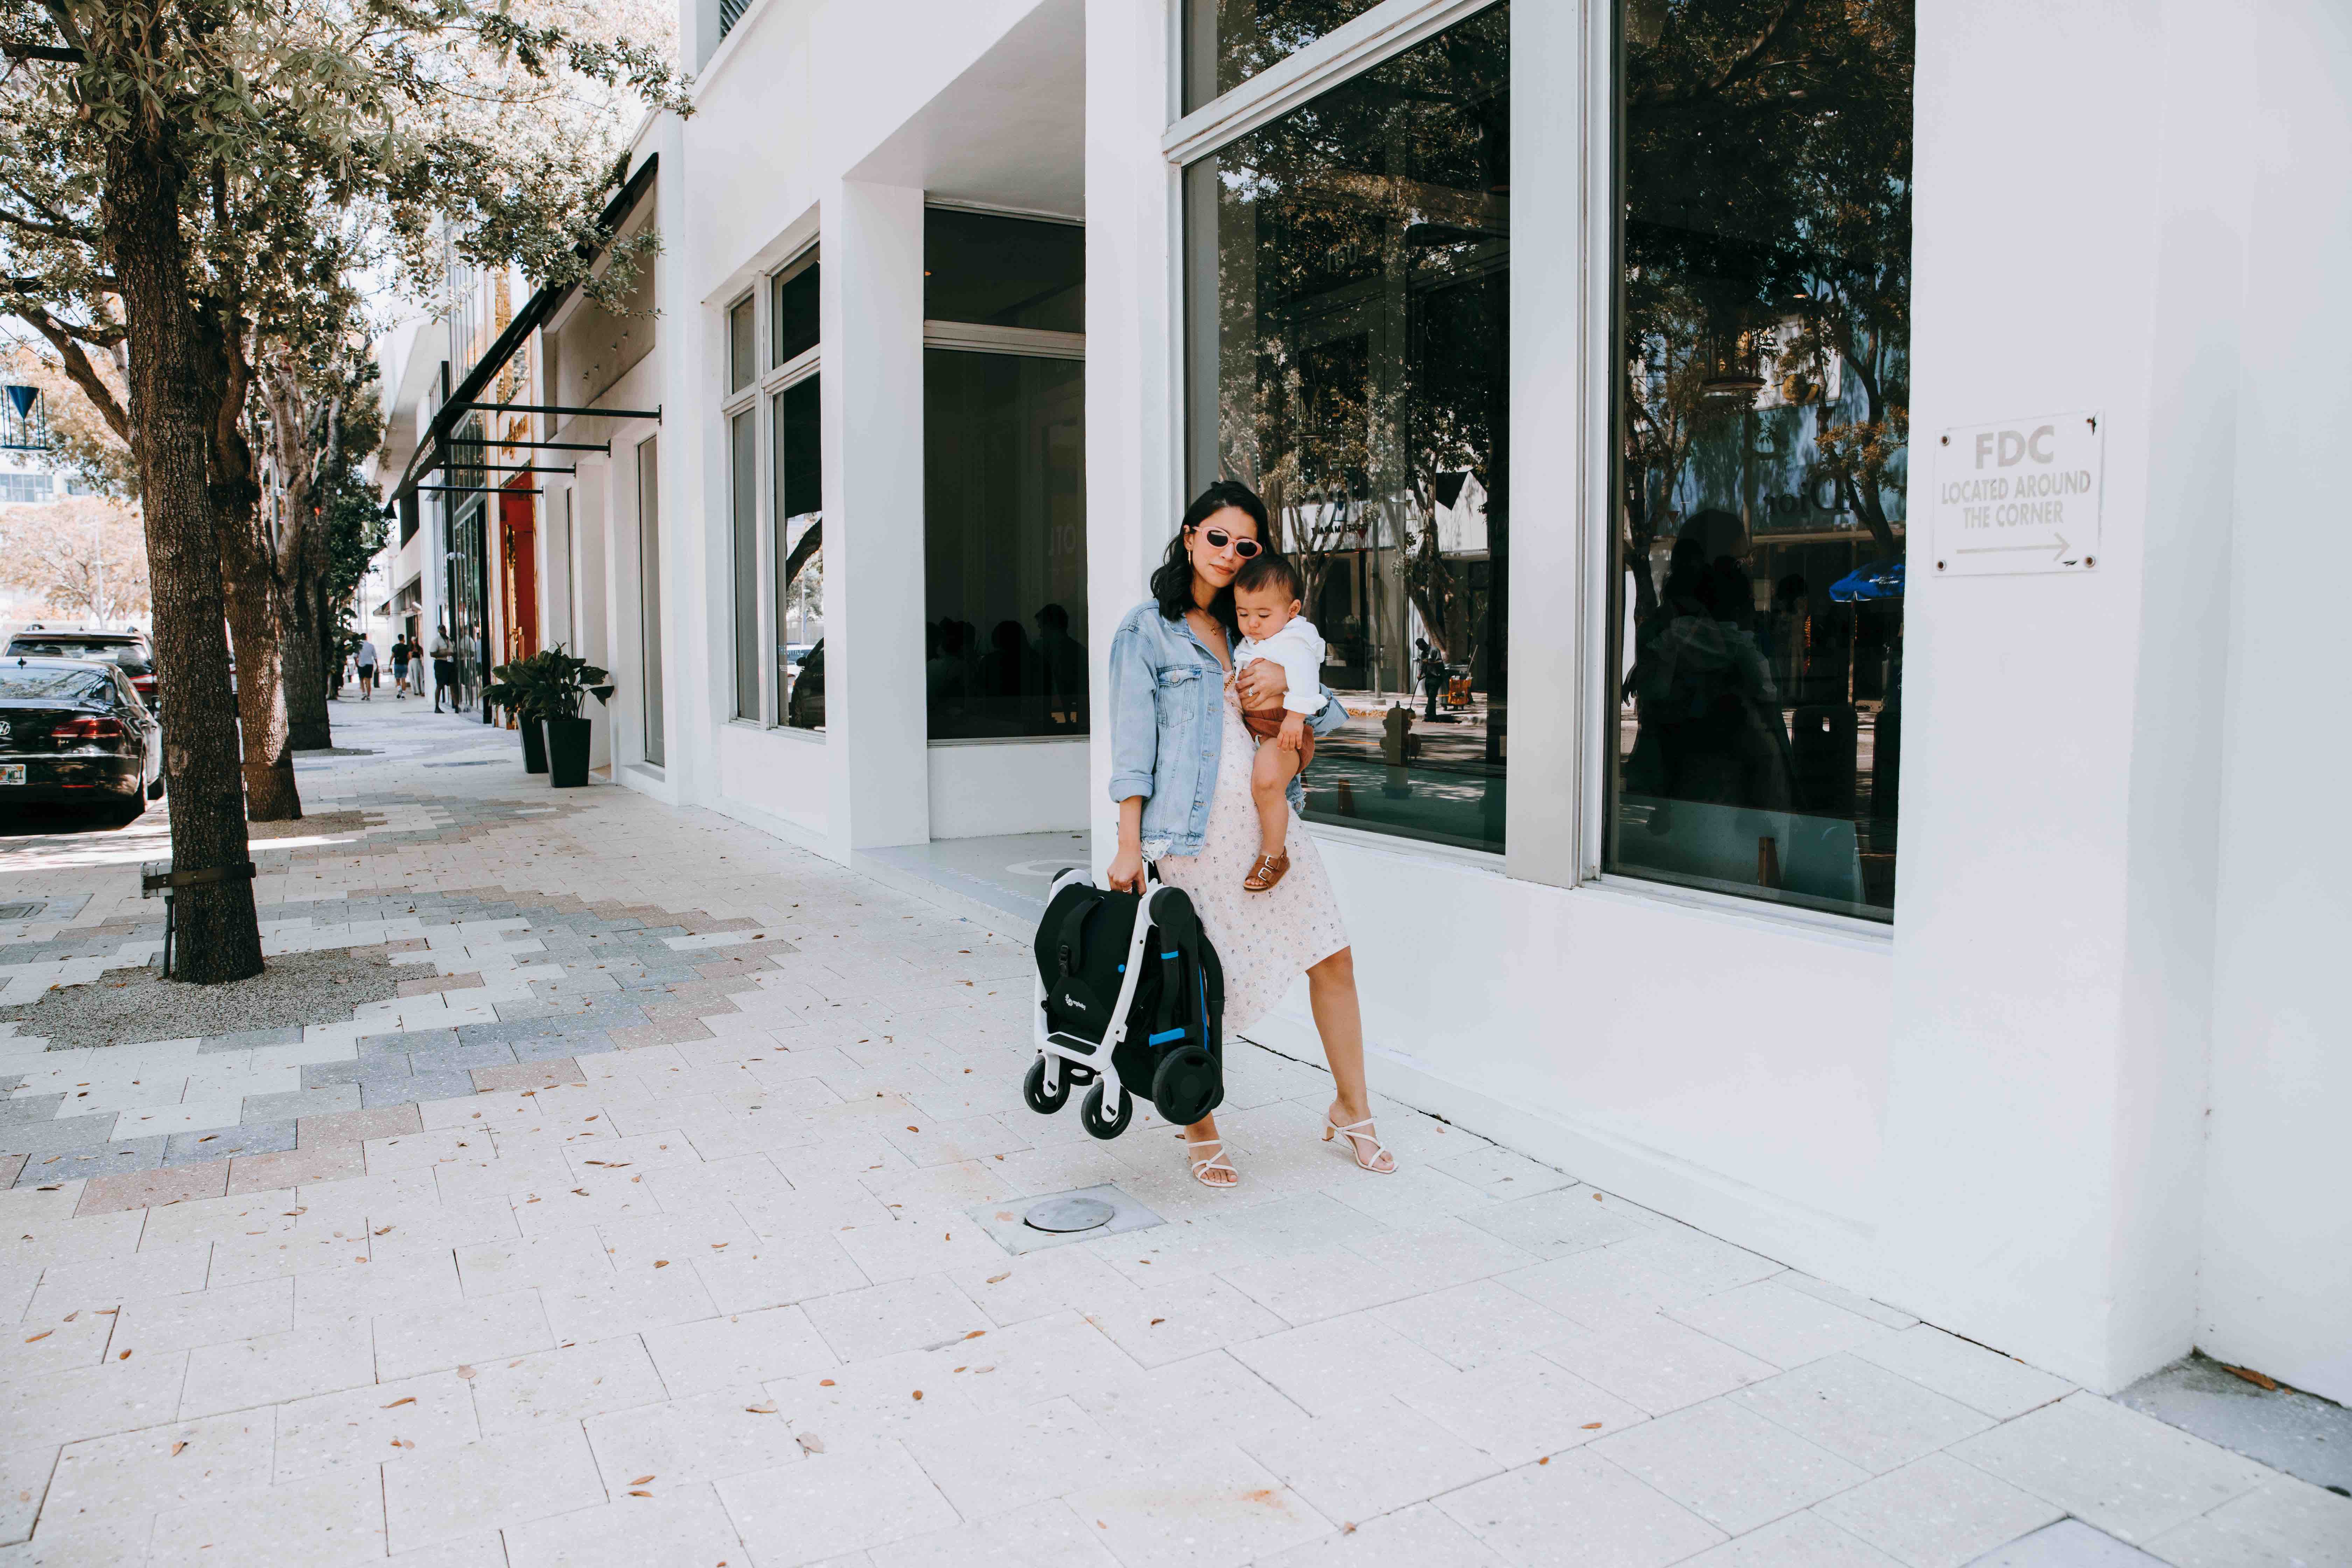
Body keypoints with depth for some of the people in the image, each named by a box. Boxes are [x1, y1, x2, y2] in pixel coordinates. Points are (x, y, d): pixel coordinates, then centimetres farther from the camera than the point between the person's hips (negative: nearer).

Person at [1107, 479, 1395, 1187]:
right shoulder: (1147, 630, 0)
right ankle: (1200, 1131, 21)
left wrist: (1285, 679, -7)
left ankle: (1351, 1109, 23)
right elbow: (1133, 747, -5)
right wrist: (1129, 845, -11)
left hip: (1268, 821, 6)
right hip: (1198, 831, -5)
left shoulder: (1249, 628, 17)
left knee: (1333, 956, 5)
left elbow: (1327, 715, 15)